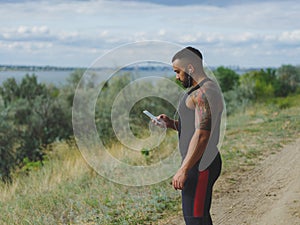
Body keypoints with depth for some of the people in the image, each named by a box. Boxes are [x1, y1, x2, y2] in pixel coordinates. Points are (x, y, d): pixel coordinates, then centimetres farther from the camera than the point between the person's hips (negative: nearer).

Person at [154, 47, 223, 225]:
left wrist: (183, 170, -24)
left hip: (200, 166, -11)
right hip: (203, 163, 11)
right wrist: (171, 123, 10)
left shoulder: (205, 92, -17)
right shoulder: (205, 89, 18)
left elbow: (202, 135, -24)